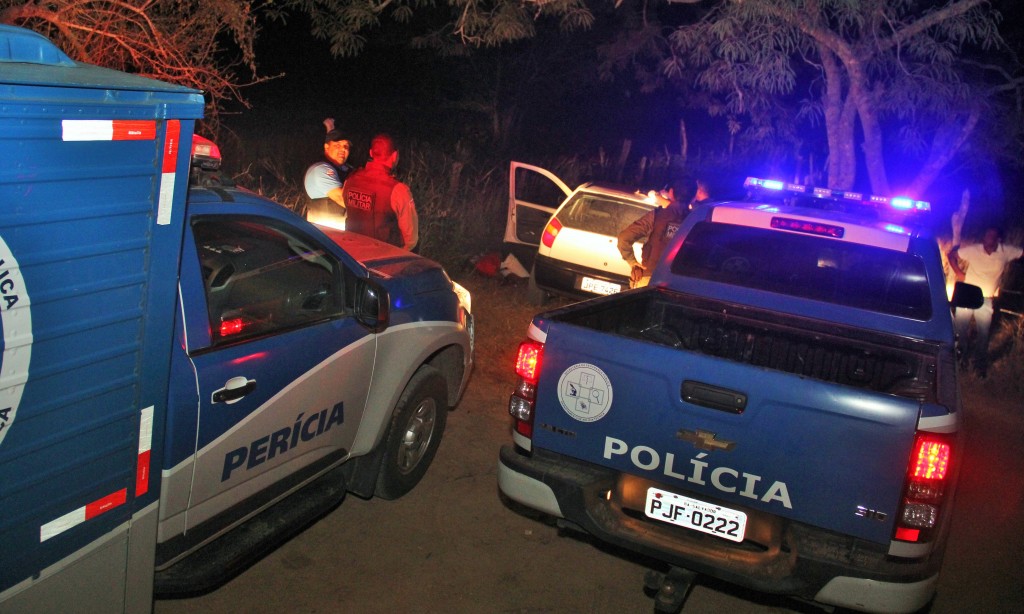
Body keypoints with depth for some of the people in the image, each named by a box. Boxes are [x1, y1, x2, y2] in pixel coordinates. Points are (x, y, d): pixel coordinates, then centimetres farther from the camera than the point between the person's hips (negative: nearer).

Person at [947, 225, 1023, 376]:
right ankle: (962, 356, 30)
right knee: (960, 329, 7)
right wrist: (959, 272, -9)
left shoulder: (1006, 252, -7)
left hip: (986, 300, 1)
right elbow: (951, 255, 0)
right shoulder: (973, 250, -10)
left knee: (983, 333, 8)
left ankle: (980, 362, 27)